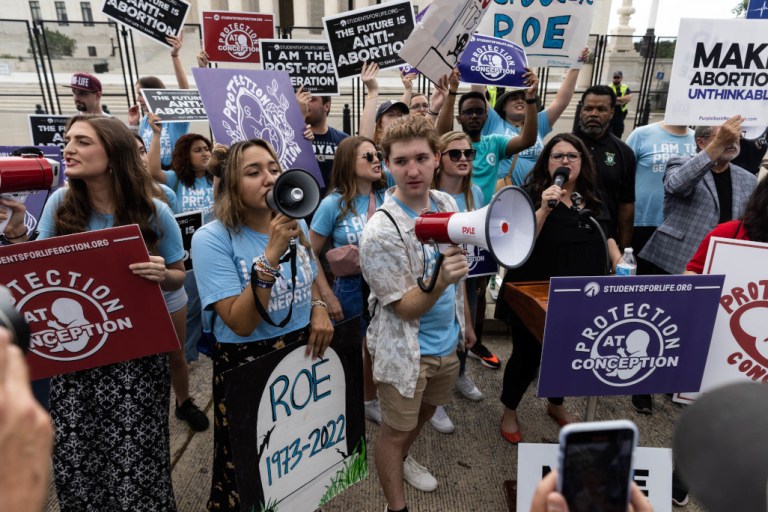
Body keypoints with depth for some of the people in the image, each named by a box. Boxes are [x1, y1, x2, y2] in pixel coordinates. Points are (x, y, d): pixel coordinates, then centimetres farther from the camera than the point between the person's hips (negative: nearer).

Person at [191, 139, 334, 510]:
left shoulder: (296, 223, 0)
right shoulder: (212, 239, -18)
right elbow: (240, 323, -25)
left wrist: (319, 309, -5)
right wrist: (271, 254, -33)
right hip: (247, 367, -5)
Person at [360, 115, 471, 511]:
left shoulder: (447, 203, -5)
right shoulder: (380, 231, -27)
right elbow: (404, 308, -22)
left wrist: (463, 322, 16)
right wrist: (439, 281, -41)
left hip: (446, 341, 7)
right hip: (406, 349, -7)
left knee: (424, 413, 28)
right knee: (395, 431, 12)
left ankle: (402, 460, 56)